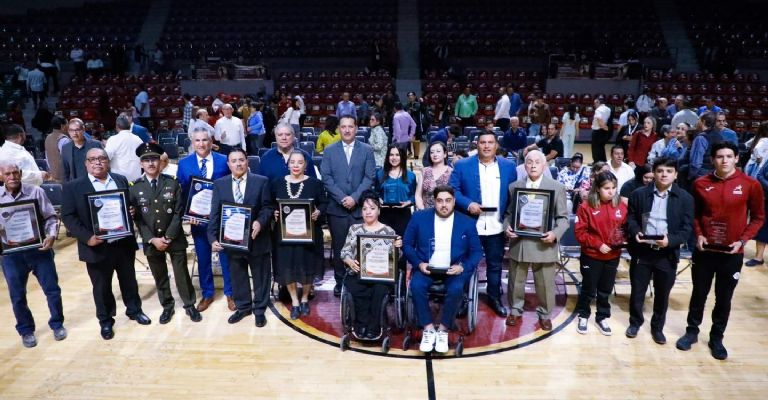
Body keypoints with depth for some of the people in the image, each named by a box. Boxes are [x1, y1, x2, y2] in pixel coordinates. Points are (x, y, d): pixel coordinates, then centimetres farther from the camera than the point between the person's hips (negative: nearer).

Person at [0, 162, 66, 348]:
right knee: (17, 296, 11)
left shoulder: (36, 192, -5)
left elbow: (51, 217, -3)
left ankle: (57, 324, 28)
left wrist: (51, 235, -20)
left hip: (38, 249, -1)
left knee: (52, 290, 8)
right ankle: (26, 331, 30)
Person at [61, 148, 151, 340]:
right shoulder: (73, 187, -4)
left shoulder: (121, 180, 6)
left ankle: (134, 310, 38)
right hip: (97, 247, -3)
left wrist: (130, 224, -8)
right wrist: (87, 237, -19)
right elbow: (68, 216, -8)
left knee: (129, 280, 18)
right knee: (101, 287, 11)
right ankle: (105, 321, 29)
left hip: (124, 243, 3)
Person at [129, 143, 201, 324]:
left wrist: (168, 237, -13)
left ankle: (189, 305, 23)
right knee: (160, 276, 14)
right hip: (151, 240, 1)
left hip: (175, 239, -1)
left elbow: (178, 212, -6)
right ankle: (167, 306, 31)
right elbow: (137, 218, -3)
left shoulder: (172, 183, -3)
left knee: (182, 274, 7)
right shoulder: (135, 188, -1)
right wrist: (152, 239, -12)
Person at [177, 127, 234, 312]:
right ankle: (207, 294, 30)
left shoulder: (224, 161, -3)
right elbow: (182, 193, 2)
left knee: (226, 255, 10)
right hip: (197, 218, 1)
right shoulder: (184, 163, 1)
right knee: (203, 258, 13)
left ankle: (230, 293, 26)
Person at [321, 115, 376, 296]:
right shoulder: (329, 151, 7)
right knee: (338, 247, 6)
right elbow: (326, 178, 0)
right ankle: (340, 281, 18)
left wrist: (355, 197, -12)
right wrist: (342, 198, -10)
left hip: (360, 207, -1)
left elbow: (369, 177, -1)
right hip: (337, 208, 1)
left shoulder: (367, 150, 6)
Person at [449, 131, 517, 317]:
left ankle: (494, 298, 30)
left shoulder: (508, 166, 5)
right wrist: (467, 204, -20)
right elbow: (452, 190, -4)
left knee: (495, 265, 14)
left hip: (497, 227, 2)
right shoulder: (462, 165, -2)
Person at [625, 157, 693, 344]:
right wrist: (635, 232, -15)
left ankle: (657, 327, 34)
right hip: (641, 252, 0)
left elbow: (687, 228, -4)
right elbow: (631, 218, 6)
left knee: (662, 294, 14)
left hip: (667, 254, 0)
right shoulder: (639, 194, 0)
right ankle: (635, 322, 33)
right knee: (637, 291, 12)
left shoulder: (685, 198, -3)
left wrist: (670, 240, -22)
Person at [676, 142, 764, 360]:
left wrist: (742, 240, -10)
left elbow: (758, 217, 1)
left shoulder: (751, 185, -7)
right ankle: (692, 331, 29)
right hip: (704, 250, 1)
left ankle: (716, 338, 27)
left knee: (724, 298, 11)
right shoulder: (701, 184, -3)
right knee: (699, 294, 13)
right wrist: (698, 234, -6)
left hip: (732, 253, -1)